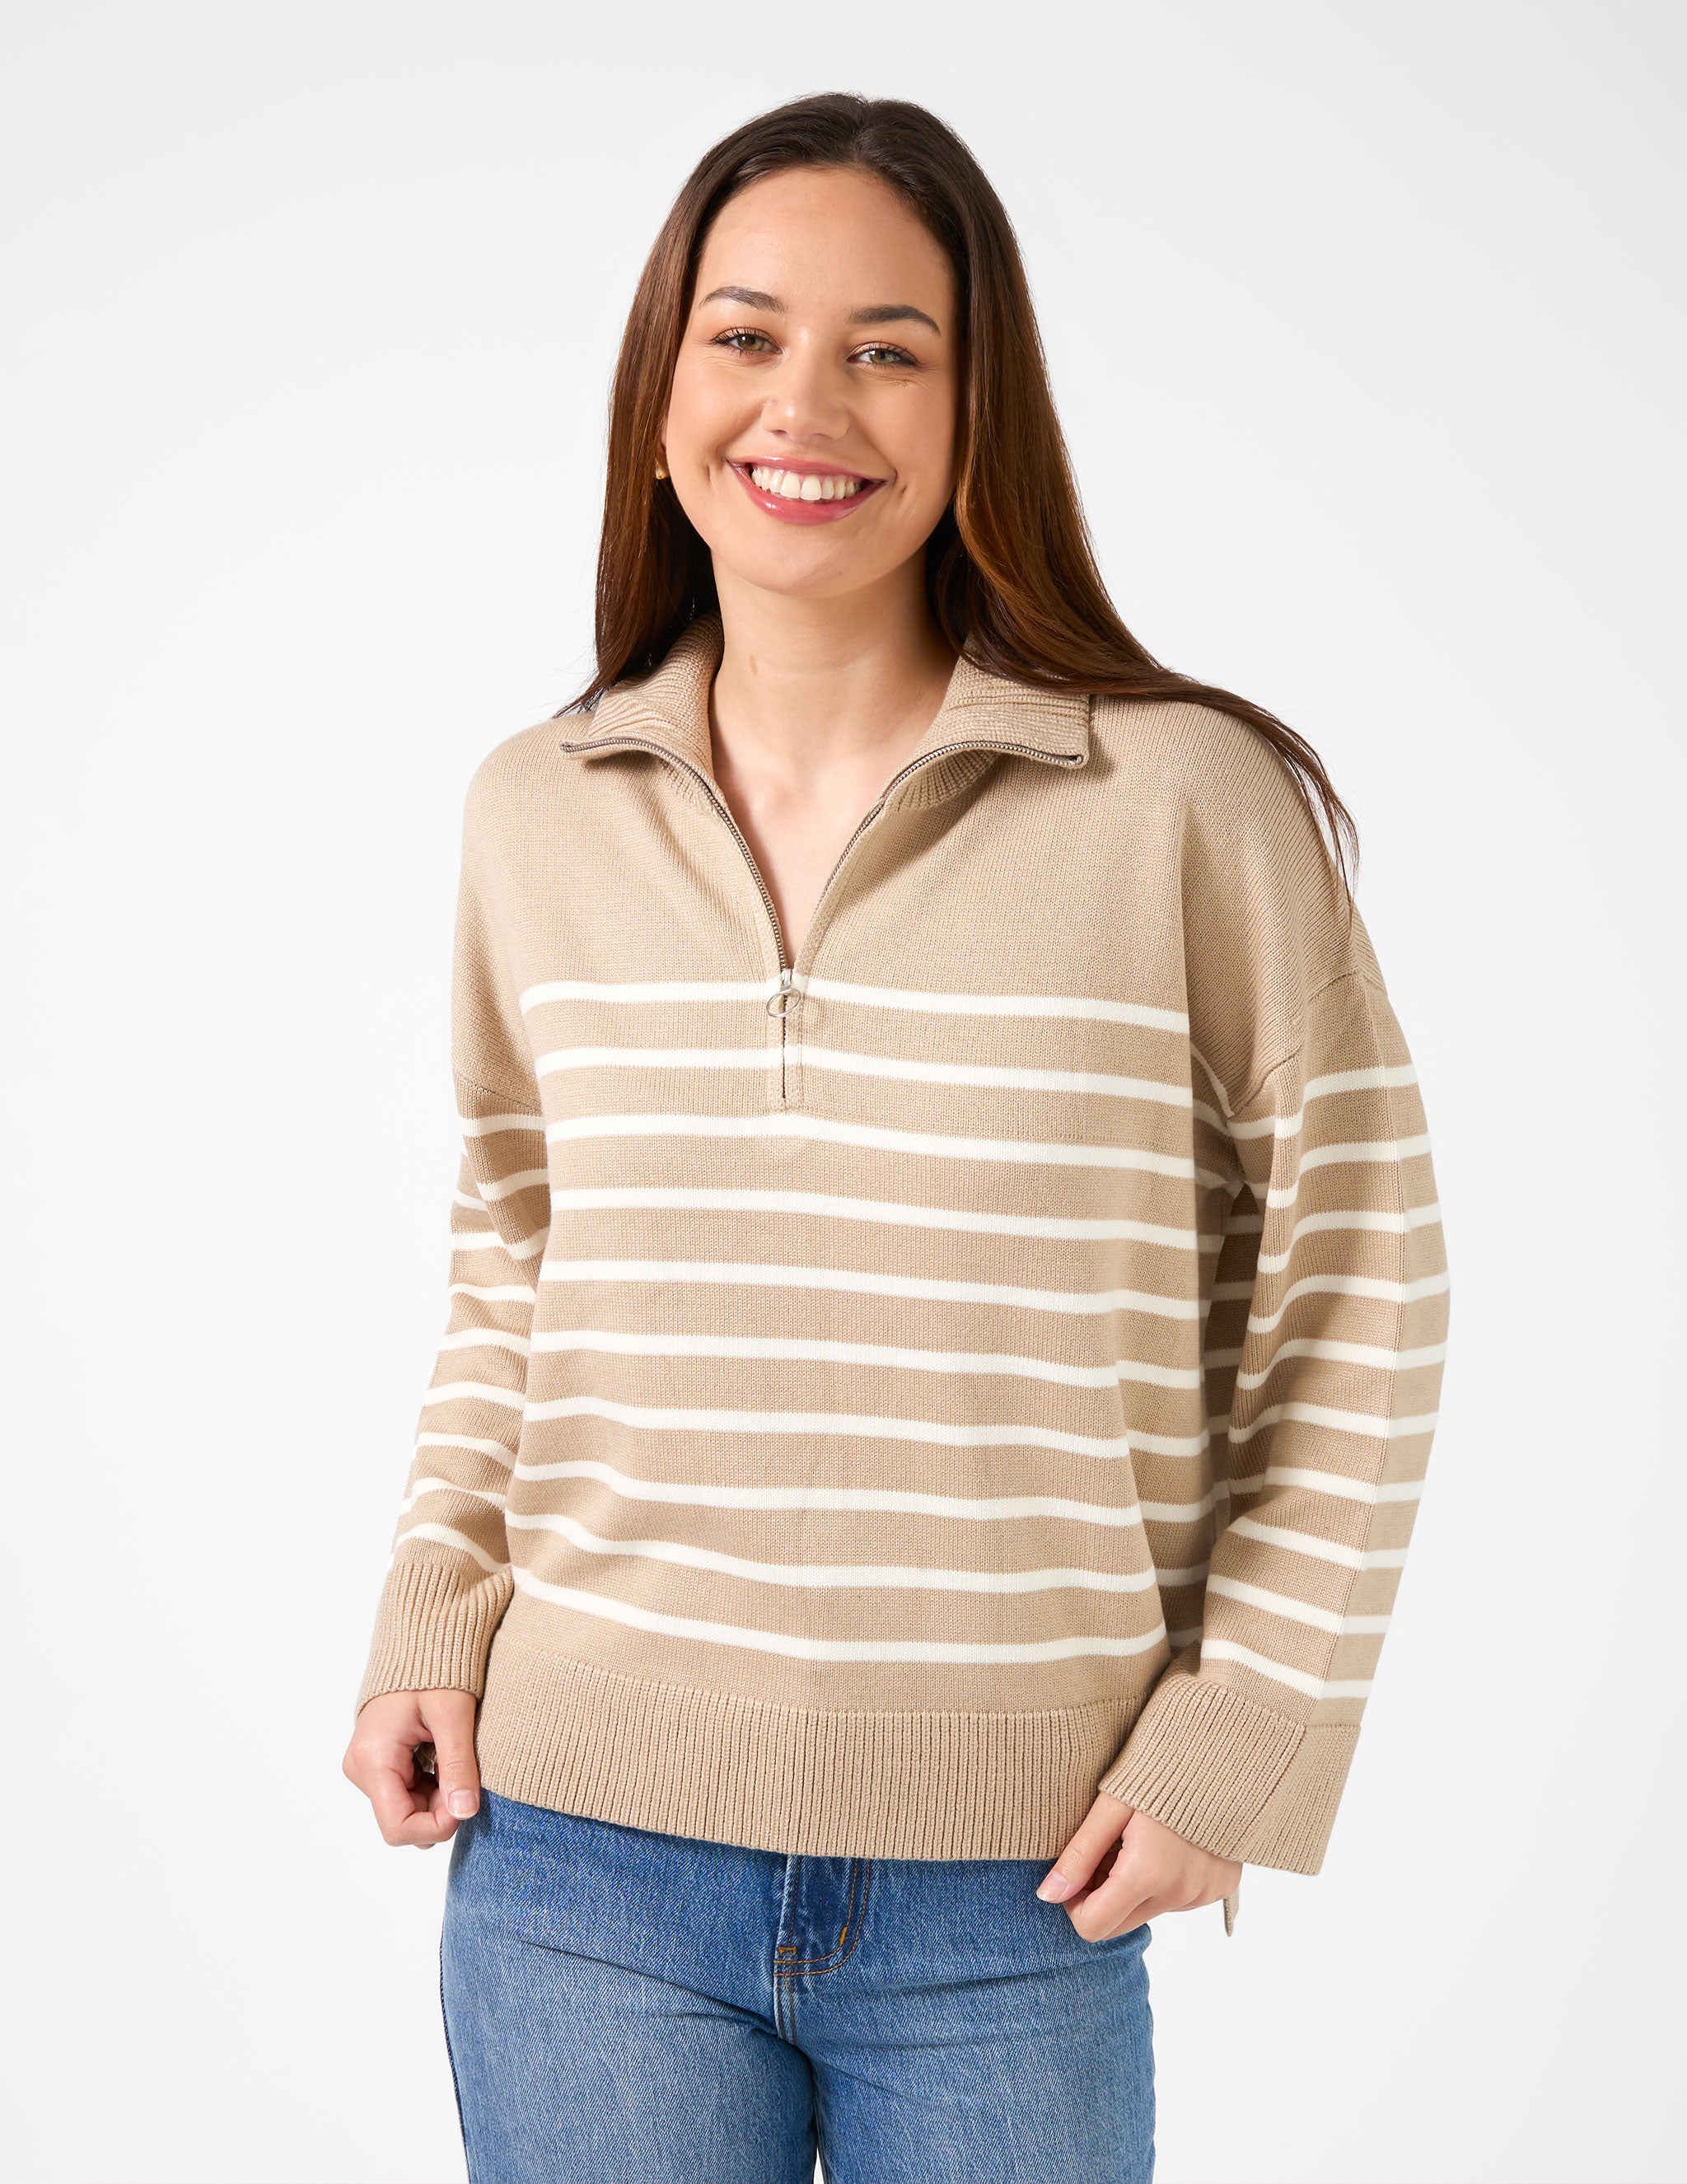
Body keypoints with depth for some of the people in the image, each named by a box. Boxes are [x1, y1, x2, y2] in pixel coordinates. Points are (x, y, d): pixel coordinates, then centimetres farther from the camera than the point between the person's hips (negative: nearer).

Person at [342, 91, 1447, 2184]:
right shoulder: (536, 816, 2)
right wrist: (431, 1622, 4)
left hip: (1011, 1911, -2)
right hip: (581, 1867, 3)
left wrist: (1244, 1732, -5)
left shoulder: (1188, 805, -9)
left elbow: (1359, 1287, -1)